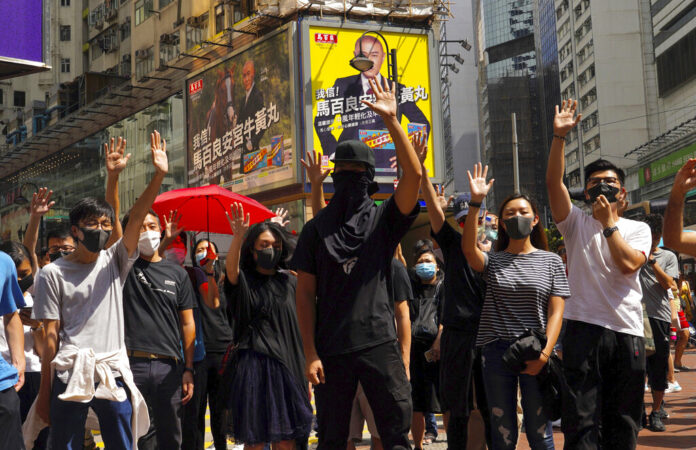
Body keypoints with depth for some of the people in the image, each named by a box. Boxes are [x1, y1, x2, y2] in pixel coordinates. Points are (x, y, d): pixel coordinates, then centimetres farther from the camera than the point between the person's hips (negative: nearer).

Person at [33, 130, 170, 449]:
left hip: (113, 374, 2)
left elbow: (136, 219, -4)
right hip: (69, 374, -2)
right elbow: (51, 335, 0)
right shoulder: (54, 273, 3)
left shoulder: (115, 262, 11)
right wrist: (45, 391, -3)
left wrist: (159, 176, -18)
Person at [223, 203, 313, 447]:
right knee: (255, 439, -2)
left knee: (286, 439, 4)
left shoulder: (290, 281, 12)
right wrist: (238, 237, -40)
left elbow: (302, 328, 12)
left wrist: (307, 373, 7)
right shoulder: (244, 281, 3)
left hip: (288, 366, 3)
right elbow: (231, 269, -22)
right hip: (254, 366, -3)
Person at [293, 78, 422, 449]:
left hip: (379, 342, -1)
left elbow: (413, 174, -10)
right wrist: (310, 354, -3)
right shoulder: (316, 230, 9)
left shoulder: (383, 220, 6)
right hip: (331, 349, 1)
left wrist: (391, 120, -15)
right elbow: (305, 293, 5)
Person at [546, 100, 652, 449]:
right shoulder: (577, 224, 9)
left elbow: (629, 264, -9)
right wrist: (560, 136, -12)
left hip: (627, 332, 2)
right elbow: (553, 182, -5)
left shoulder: (638, 229, 11)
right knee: (581, 421, -6)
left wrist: (608, 223, -5)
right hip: (584, 328, -2)